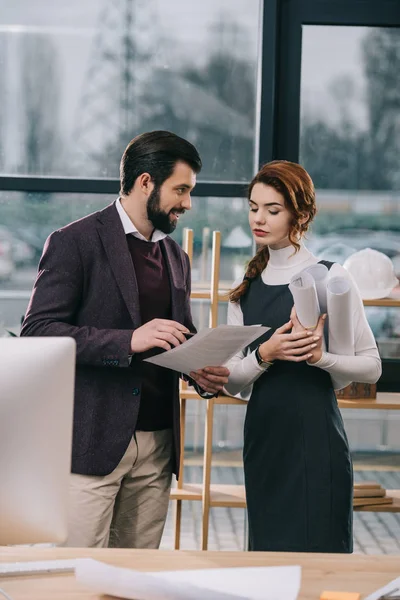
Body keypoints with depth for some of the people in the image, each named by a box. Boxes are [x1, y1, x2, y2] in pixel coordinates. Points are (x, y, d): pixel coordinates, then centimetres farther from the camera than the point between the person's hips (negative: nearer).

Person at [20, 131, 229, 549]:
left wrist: (204, 372, 5)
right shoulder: (75, 243, -5)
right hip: (93, 441, -6)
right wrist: (128, 341, -22)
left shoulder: (175, 257, 18)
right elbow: (37, 332, -13)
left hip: (157, 445, 6)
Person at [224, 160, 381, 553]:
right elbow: (233, 382, 5)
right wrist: (265, 354, -13)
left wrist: (321, 357, -20)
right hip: (263, 440, 5)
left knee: (316, 549, -4)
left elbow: (371, 366, -4)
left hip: (316, 440, -5)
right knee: (266, 549, 9)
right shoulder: (246, 289, 10)